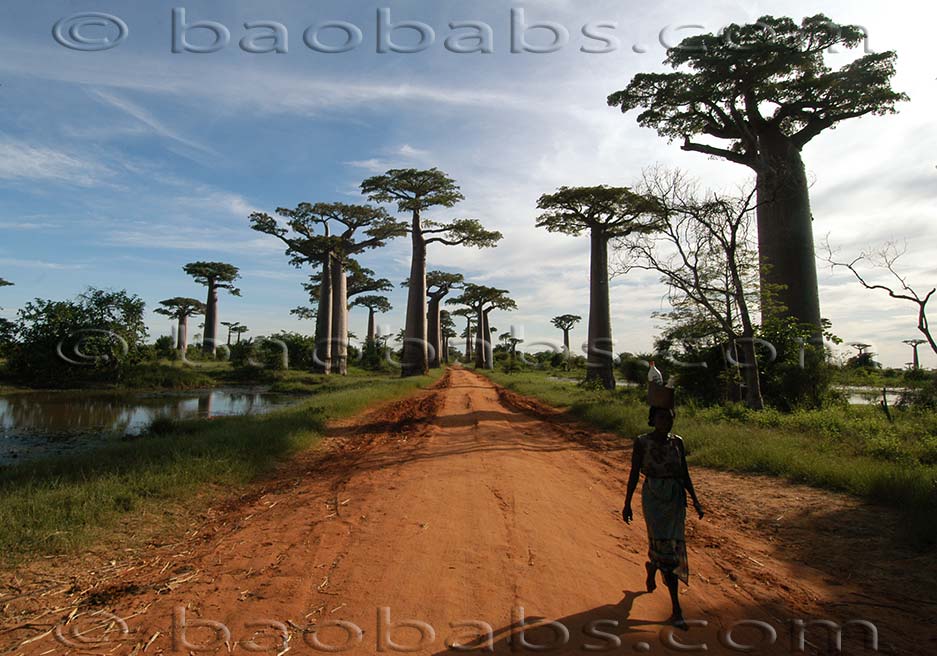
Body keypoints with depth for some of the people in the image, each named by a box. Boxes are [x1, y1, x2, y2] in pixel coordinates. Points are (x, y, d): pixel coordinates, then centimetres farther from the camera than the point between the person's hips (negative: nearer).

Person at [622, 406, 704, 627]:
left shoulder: (677, 442, 2)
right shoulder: (641, 442, -8)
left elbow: (685, 474, 7)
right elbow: (634, 474, -4)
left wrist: (695, 501, 0)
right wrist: (627, 503, -3)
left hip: (676, 500, 4)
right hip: (653, 499, -3)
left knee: (671, 546, 10)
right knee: (666, 550, -8)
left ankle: (652, 567, 46)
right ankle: (676, 610, 4)